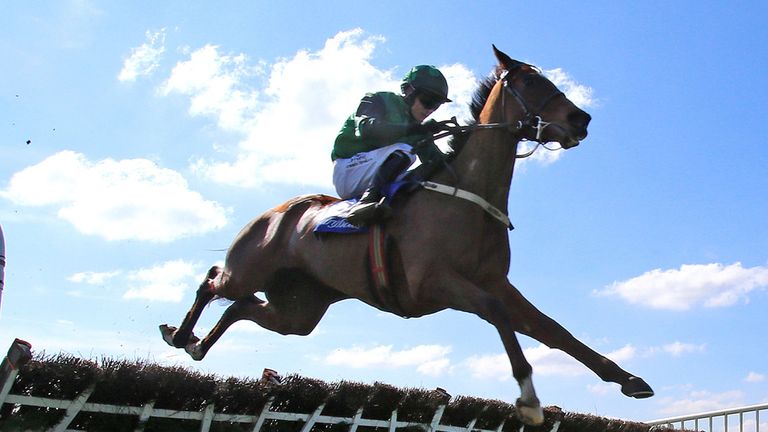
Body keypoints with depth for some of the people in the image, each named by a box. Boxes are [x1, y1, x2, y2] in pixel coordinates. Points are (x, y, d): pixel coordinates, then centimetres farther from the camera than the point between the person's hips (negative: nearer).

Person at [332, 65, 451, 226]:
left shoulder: (419, 128, 13)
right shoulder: (378, 101, -6)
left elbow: (433, 160, 3)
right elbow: (366, 128, -27)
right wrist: (414, 128, -37)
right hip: (347, 172, -7)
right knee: (403, 150, -30)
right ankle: (364, 204, -45)